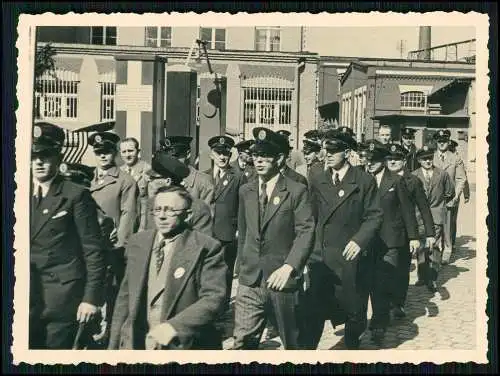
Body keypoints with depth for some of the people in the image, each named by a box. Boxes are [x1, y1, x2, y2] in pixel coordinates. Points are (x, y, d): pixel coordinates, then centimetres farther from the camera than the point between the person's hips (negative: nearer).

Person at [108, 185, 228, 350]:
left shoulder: (206, 248, -13)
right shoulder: (137, 242, 3)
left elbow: (213, 298, -17)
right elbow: (125, 296, 8)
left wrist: (174, 327, -28)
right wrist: (114, 344, 6)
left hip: (184, 344, -4)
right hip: (136, 343, 4)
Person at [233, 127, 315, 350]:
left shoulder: (296, 191, -6)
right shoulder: (245, 191, 9)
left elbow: (306, 232, -12)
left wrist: (288, 267, -21)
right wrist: (244, 263, 13)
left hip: (283, 281, -3)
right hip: (250, 281, 4)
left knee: (292, 342, 14)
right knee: (243, 342, 1)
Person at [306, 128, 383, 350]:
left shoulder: (365, 181, -3)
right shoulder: (317, 182, 8)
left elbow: (374, 216, -5)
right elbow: (312, 217, 11)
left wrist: (359, 240, -19)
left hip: (351, 257, -2)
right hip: (321, 256, 2)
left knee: (354, 310, 13)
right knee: (312, 310, -4)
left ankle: (352, 345, 37)